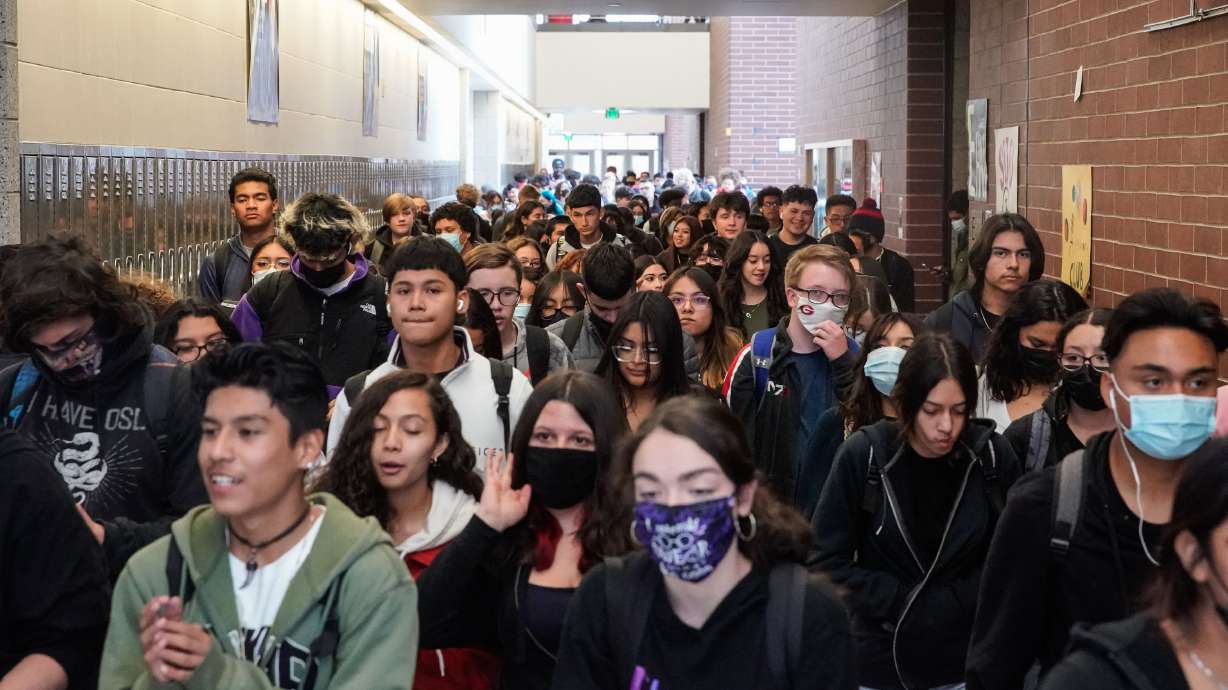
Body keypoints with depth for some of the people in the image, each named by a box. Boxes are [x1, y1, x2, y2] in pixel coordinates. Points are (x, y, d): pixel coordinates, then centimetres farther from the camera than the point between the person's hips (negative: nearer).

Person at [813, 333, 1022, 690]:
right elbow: (827, 561, -9)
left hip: (968, 660, 1)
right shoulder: (863, 454, -13)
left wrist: (955, 602, -11)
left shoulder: (993, 455, -9)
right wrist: (902, 602, -13)